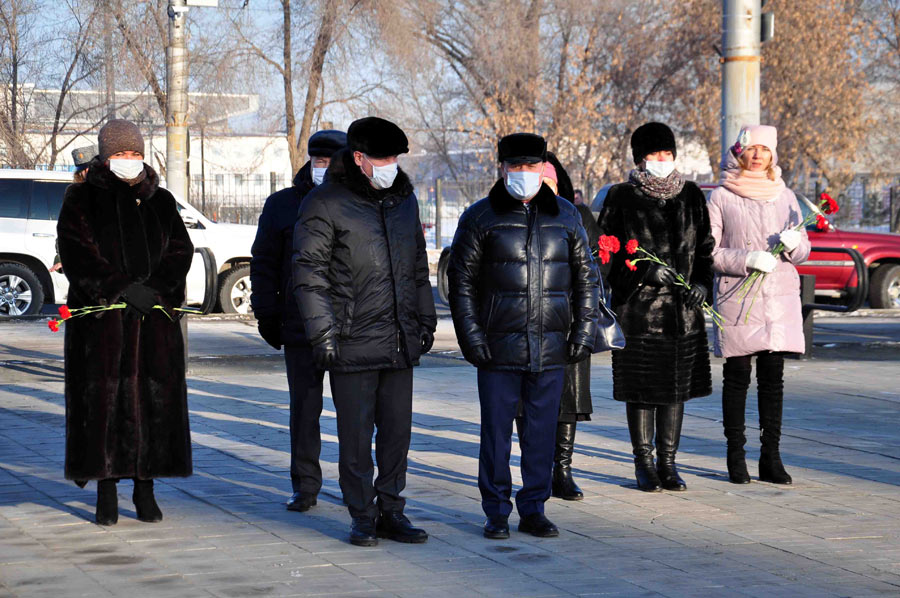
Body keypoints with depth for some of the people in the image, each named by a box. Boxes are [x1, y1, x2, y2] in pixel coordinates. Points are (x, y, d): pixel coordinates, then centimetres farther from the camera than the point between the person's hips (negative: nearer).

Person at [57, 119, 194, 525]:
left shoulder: (160, 201, 14)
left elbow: (180, 251, 5)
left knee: (154, 399, 0)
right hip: (99, 319, -2)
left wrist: (154, 291, -12)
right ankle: (106, 492, 3)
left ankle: (145, 488, 9)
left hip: (154, 322, 3)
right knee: (102, 399, -4)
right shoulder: (82, 199, 5)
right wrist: (124, 289, -15)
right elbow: (77, 255, -6)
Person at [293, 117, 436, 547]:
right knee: (356, 435, 0)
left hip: (400, 342, 5)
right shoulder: (326, 204, -6)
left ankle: (390, 512, 19)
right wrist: (321, 332, -12)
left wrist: (425, 318, 17)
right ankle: (362, 518, 10)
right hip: (353, 342, -5)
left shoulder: (404, 199, 13)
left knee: (398, 430, 8)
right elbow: (309, 272, -7)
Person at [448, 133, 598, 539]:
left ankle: (533, 509, 16)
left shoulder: (565, 216, 9)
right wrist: (471, 338, -6)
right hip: (498, 348, -2)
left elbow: (586, 278, 13)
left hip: (551, 349, 2)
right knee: (496, 430, 2)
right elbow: (461, 281, 2)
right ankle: (496, 512, 12)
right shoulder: (480, 217, 2)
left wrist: (583, 334, 5)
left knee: (542, 430, 6)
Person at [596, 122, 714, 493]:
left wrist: (702, 283, -2)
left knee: (677, 386, 7)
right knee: (642, 388, 0)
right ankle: (643, 463, 11)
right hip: (638, 308, -4)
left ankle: (668, 462, 15)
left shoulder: (691, 195, 11)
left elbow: (705, 247, 14)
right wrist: (644, 270, -17)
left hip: (683, 308, 4)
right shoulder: (622, 198, -1)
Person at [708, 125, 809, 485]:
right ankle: (736, 457, 5)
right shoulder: (721, 197, 2)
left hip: (780, 297, 3)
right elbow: (708, 252, -3)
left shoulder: (785, 196, 13)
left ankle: (771, 458, 6)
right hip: (736, 298, -3)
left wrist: (793, 243, -8)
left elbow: (803, 252, 15)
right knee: (737, 377, -1)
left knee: (773, 378, 2)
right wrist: (747, 259, -16)